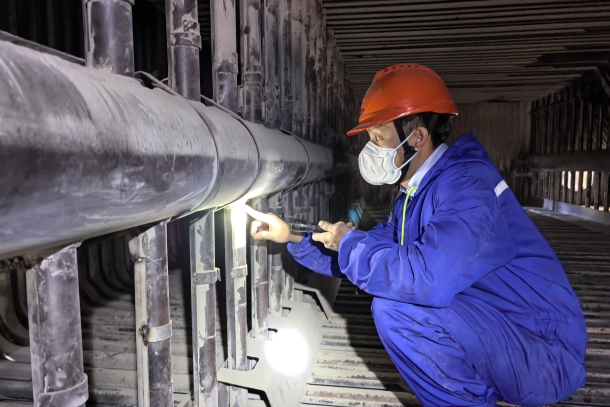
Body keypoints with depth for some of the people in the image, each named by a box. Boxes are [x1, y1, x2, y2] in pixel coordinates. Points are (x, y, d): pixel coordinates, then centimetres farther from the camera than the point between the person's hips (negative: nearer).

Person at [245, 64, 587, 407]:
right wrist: (292, 238, 11)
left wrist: (349, 244, -20)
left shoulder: (467, 185, -23)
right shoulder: (412, 194, 8)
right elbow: (369, 251, 17)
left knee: (394, 310, -25)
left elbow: (427, 278, -37)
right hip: (495, 335, 9)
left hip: (544, 353, -9)